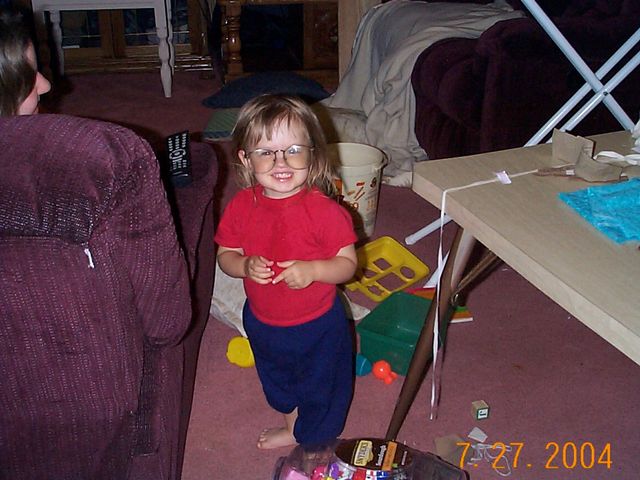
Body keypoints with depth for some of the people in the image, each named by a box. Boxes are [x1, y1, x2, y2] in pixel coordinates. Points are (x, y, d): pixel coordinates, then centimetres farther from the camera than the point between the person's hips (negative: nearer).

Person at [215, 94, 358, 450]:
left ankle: (306, 435, 51)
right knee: (276, 381, 32)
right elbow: (225, 256, -5)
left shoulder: (324, 210, -26)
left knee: (321, 386, 20)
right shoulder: (242, 206, -14)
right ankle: (293, 417, 63)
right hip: (262, 323, 5)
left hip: (318, 325, -4)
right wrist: (245, 266, -26)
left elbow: (348, 263, -20)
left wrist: (312, 270, -37)